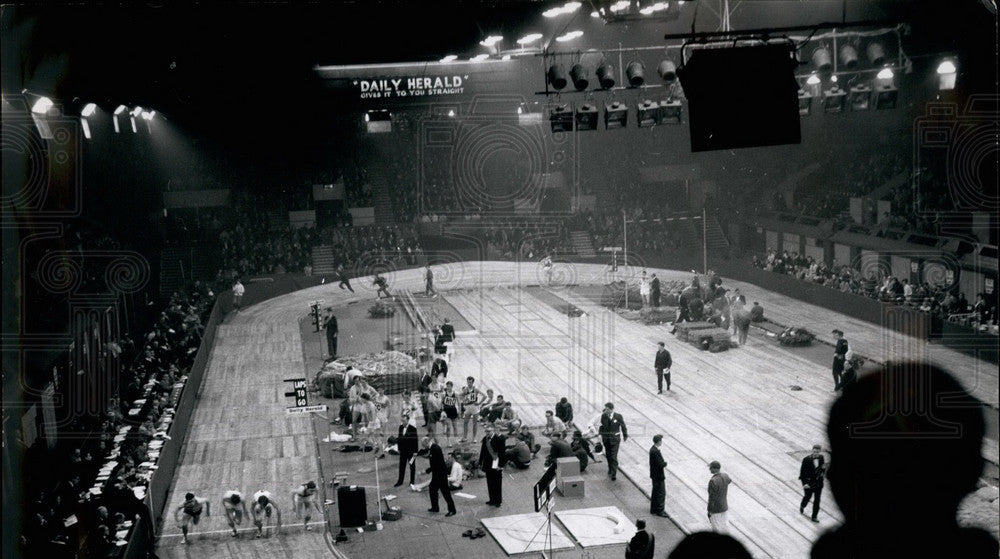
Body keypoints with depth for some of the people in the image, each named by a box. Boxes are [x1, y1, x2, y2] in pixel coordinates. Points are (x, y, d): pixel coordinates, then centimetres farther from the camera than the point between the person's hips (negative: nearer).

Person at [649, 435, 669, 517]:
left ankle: (653, 509, 30)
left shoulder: (653, 449, 5)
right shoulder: (655, 451, -27)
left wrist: (663, 464, 2)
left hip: (655, 475, 10)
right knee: (661, 493, 1)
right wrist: (666, 463, -9)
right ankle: (660, 511, 10)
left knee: (656, 493, 20)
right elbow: (661, 464, -27)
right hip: (658, 476, -10)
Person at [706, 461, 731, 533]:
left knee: (716, 530, 5)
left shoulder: (713, 481, -31)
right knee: (723, 526, 21)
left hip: (715, 509, -7)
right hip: (724, 506, 7)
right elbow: (729, 480, 19)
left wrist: (709, 511, -15)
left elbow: (711, 498, -25)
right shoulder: (725, 476, -8)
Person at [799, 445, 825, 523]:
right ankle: (802, 507, 49)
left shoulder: (821, 458, -5)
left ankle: (814, 516, 17)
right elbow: (802, 472, -12)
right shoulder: (806, 460, -17)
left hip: (818, 482, 2)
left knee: (817, 500, 5)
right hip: (809, 483, -2)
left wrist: (823, 469, -18)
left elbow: (823, 471, 6)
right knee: (808, 497, 17)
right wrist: (804, 483, -20)